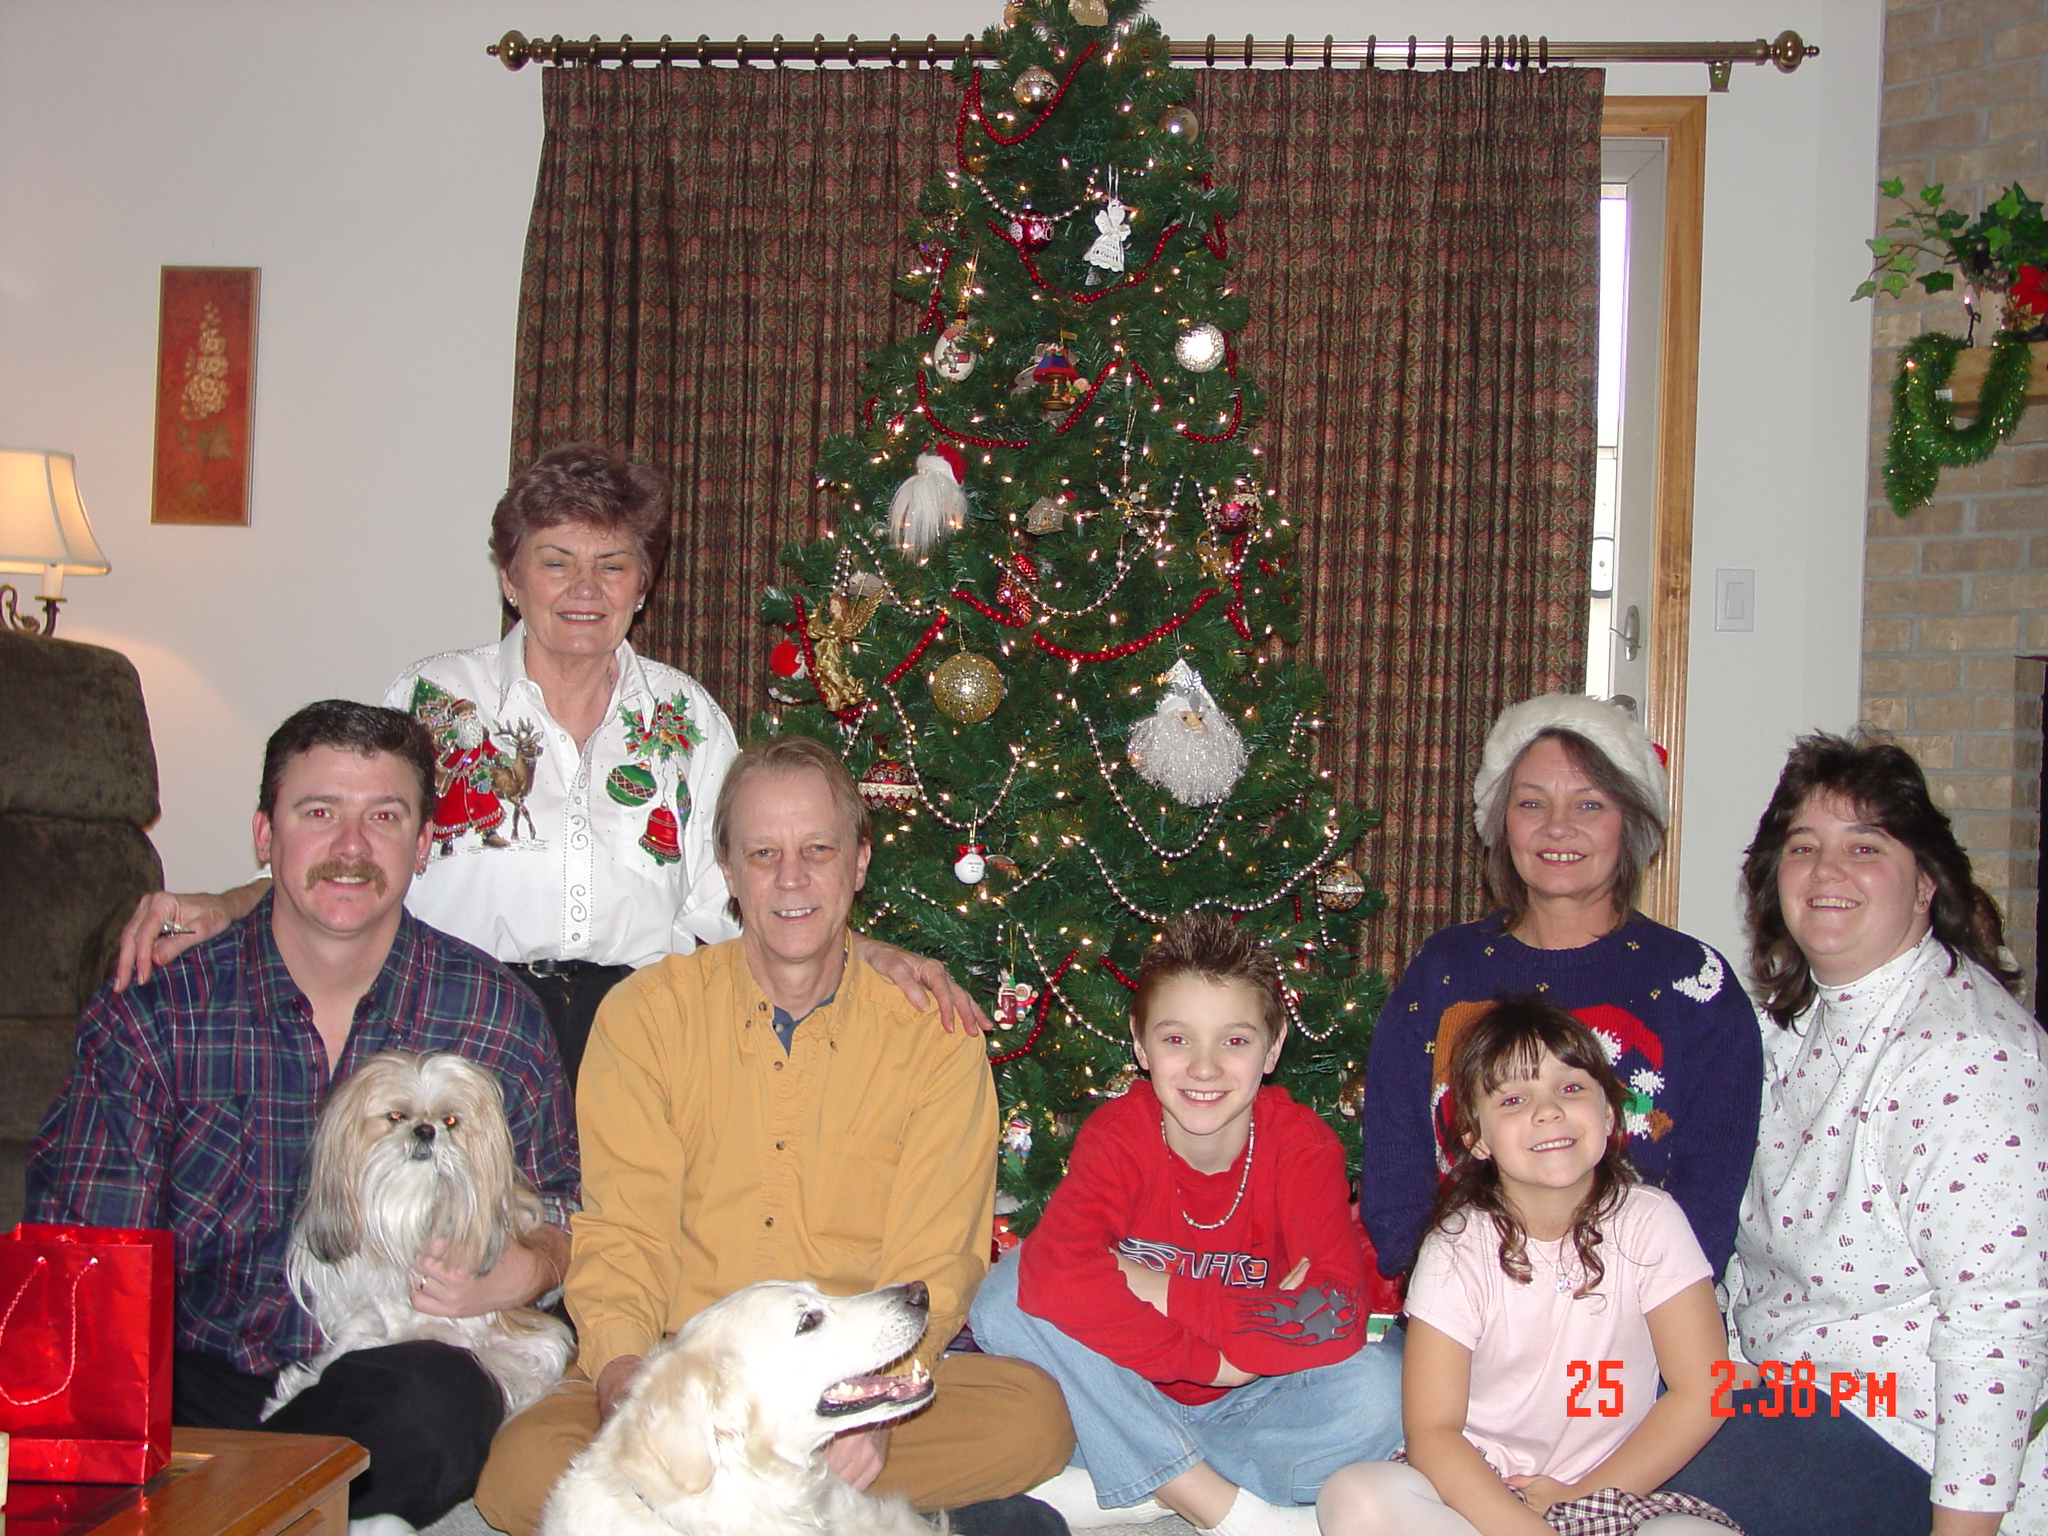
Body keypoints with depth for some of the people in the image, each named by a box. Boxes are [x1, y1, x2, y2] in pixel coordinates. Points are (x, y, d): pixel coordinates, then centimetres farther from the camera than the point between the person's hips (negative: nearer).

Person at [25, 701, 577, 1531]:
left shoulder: (496, 1013, 2)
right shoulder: (150, 1011, 0)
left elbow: (557, 1212, 14)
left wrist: (520, 1274, -10)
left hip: (388, 1367, 2)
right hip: (195, 1375, -1)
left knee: (442, 1401, -35)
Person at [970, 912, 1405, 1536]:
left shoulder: (1304, 1146, -14)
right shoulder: (1116, 1135, -15)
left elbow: (1337, 1319, -29)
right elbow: (1055, 1276, -34)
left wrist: (1161, 1292, -28)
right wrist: (1215, 1359, -31)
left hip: (1248, 1406, -1)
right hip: (1128, 1402, 1)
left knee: (1379, 1387, -28)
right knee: (1007, 1297, -25)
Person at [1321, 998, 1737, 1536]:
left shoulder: (1650, 1223, -4)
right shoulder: (1457, 1249, -8)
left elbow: (1698, 1395, -5)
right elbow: (1432, 1431, -13)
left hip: (1616, 1488, 0)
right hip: (1479, 1487, 1)